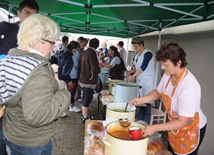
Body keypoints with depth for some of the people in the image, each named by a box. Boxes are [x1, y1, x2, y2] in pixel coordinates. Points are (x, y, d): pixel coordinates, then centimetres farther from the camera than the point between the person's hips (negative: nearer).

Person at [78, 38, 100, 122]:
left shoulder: (84, 52, 7)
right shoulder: (92, 53, -19)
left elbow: (81, 66, 13)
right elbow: (95, 69, -22)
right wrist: (99, 68, -2)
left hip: (83, 79, 9)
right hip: (89, 80, -9)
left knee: (84, 98, 18)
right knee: (87, 99, 1)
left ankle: (83, 115, 30)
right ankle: (85, 117, 12)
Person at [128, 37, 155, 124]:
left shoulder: (148, 54, -14)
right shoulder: (137, 54, 12)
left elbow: (143, 67, -23)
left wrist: (133, 76, -23)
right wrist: (131, 71, 3)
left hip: (147, 80, -7)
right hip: (139, 80, 8)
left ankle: (146, 122, 7)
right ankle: (139, 118, 23)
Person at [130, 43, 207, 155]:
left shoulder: (189, 87, -34)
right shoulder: (168, 74, -15)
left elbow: (182, 122, -28)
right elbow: (158, 92, 4)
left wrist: (155, 128, -32)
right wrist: (141, 99, -12)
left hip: (190, 129, -6)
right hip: (175, 124, 6)